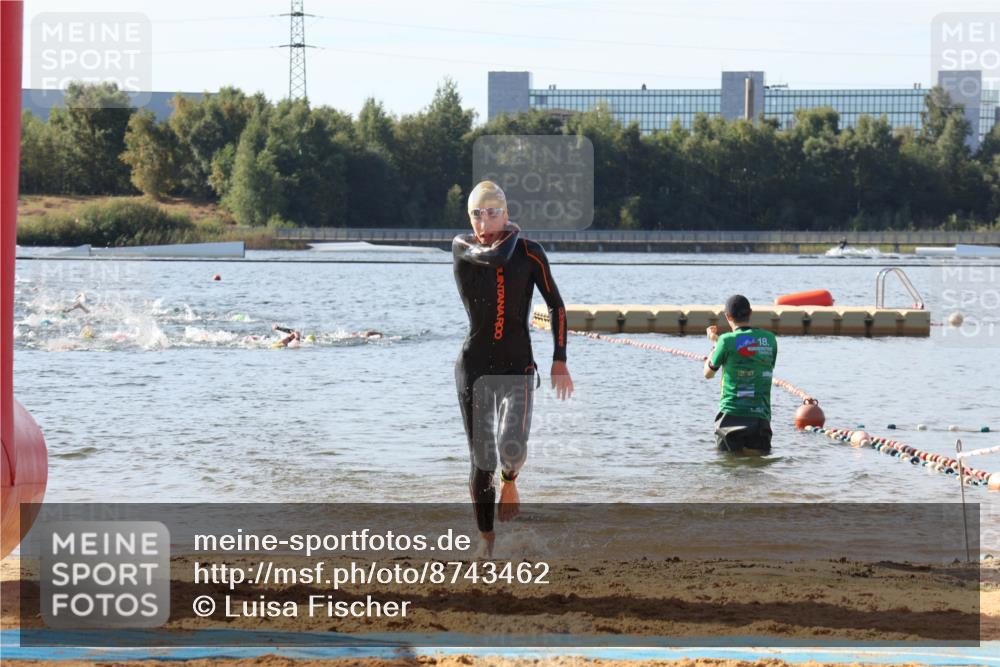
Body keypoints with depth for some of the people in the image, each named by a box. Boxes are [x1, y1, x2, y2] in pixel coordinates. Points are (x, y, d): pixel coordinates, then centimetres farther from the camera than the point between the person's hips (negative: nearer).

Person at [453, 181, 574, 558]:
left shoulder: (529, 253, 0)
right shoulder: (462, 248, -1)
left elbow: (557, 306, 4)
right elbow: (497, 257, -23)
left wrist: (560, 362, 0)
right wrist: (510, 235, -2)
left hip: (517, 368, -1)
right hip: (474, 367, 1)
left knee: (512, 447, -23)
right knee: (481, 460, 2)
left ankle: (509, 481, 12)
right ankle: (486, 535, 18)